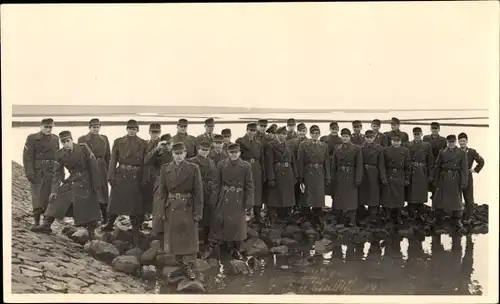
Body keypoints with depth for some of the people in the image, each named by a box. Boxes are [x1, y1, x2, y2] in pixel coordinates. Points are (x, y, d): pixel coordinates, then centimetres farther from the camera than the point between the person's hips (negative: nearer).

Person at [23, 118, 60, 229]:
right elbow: (27, 157, -5)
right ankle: (36, 221, 6)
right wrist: (30, 173, -12)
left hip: (52, 173, 4)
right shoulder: (32, 138, -1)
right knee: (37, 198, -4)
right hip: (37, 173, -3)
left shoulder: (55, 138, 12)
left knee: (49, 198, 2)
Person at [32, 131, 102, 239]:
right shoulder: (60, 154, -4)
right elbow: (57, 173, -1)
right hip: (71, 182, 4)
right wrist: (54, 190, -11)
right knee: (55, 198, -4)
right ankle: (46, 225, 2)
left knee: (88, 207, -4)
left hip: (85, 183, -4)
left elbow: (93, 166, -11)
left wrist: (96, 185, -11)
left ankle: (91, 232, 11)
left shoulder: (83, 148, -15)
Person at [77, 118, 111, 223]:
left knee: (102, 194, 5)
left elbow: (108, 156, 11)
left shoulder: (104, 138, 11)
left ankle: (105, 220, 14)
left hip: (102, 169, 2)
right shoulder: (82, 139, 2)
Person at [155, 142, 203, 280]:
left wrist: (198, 212, -9)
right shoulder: (165, 169, 3)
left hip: (188, 208, -2)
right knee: (173, 237, 9)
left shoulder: (194, 169, -4)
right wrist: (161, 210, -3)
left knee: (189, 238, 1)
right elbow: (162, 191, 3)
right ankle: (178, 264, 25)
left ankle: (188, 266, 12)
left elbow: (198, 192, -5)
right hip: (171, 208, 2)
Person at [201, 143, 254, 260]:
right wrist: (214, 200, -3)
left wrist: (249, 201, -6)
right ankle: (211, 247, 14)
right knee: (218, 222, 2)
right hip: (223, 199, 0)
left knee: (237, 224, 8)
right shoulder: (221, 165, 0)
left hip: (238, 200, 0)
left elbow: (249, 185, -1)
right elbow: (216, 184, 2)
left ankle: (235, 250, 25)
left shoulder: (246, 166, -2)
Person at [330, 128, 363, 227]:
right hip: (340, 179, 3)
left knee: (351, 199, -5)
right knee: (340, 200, 5)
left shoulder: (356, 149, -3)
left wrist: (358, 180, -11)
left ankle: (352, 221, 0)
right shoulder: (337, 149, 8)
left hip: (351, 178, -3)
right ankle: (343, 220, 15)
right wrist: (333, 178, 4)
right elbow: (334, 165, 9)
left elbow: (359, 165, -5)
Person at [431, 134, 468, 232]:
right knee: (439, 199, 6)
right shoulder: (442, 152, 5)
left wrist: (463, 183, -9)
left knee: (456, 200, 4)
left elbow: (464, 169, -4)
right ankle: (437, 221, 18)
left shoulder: (462, 153, 0)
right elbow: (437, 167, 7)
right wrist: (436, 181, 4)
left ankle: (457, 222, 14)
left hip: (455, 180, -2)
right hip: (443, 179, 2)